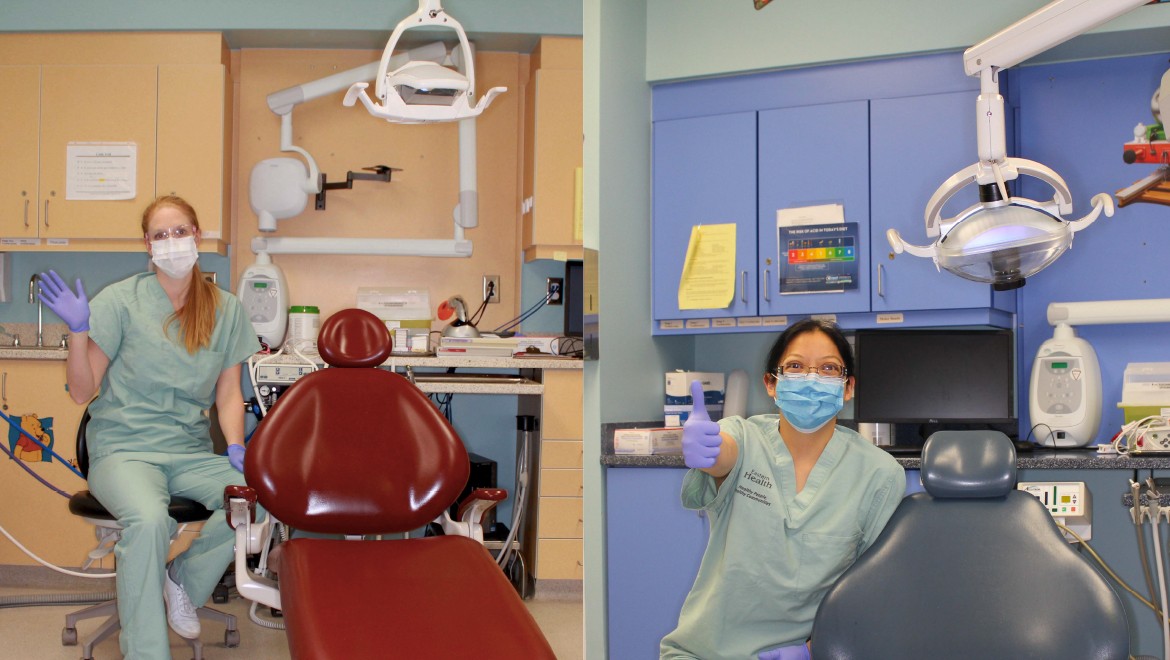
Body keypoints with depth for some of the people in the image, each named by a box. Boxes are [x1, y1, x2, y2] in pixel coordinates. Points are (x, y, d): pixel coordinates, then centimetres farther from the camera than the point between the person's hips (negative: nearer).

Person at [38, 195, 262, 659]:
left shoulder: (225, 310, 10)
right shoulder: (121, 300, 0)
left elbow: (228, 393, 11)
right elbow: (82, 391, 0)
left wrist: (236, 447, -6)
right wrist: (78, 332, -16)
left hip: (191, 452, 3)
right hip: (124, 448, -3)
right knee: (148, 520, -36)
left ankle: (183, 580, 2)